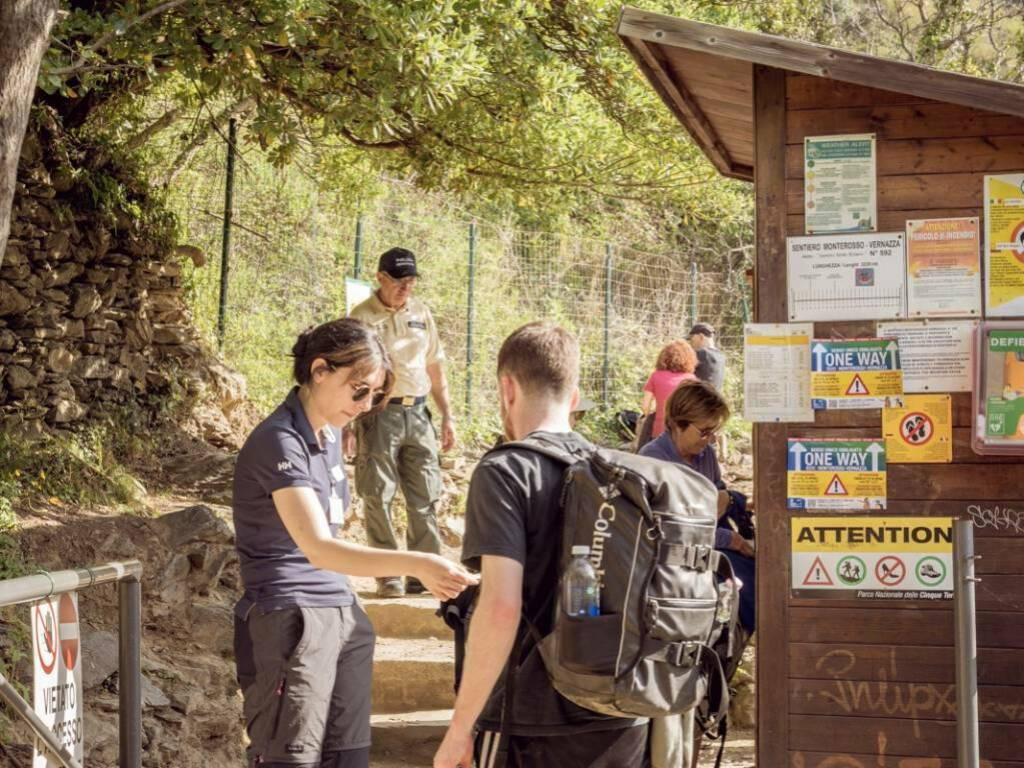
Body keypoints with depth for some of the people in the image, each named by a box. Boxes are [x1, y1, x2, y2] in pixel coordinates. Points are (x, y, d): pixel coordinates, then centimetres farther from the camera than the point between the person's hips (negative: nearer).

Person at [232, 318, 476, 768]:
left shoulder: (330, 434, 12)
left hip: (343, 615, 8)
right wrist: (414, 564, -37)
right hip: (291, 623, -8)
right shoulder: (280, 442, -16)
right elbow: (318, 549, -27)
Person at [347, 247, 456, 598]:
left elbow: (435, 368, 19)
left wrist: (447, 415, 15)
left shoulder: (421, 313, 13)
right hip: (379, 414, -5)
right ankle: (387, 577, 4)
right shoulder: (362, 317, -4)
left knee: (425, 497, 4)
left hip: (417, 414, 5)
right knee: (378, 497, -2)